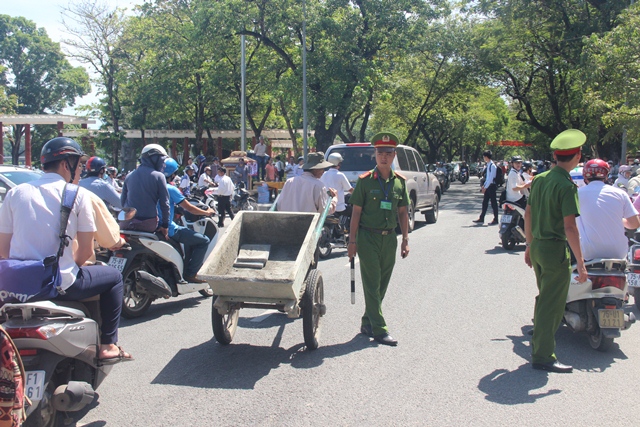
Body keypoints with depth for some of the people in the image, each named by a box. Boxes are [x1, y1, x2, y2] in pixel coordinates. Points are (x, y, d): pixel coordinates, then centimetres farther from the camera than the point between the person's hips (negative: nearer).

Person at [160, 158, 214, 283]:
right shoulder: (170, 189, -16)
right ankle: (190, 274, -2)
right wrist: (207, 212, 3)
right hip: (168, 230, -9)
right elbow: (189, 208, -12)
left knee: (190, 237, 32)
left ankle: (187, 269, 33)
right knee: (204, 241, -3)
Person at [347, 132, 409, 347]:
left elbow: (402, 212, 12)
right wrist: (352, 240, -7)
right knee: (372, 285, -4)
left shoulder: (400, 181, 7)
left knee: (382, 284, 11)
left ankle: (367, 323, 26)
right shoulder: (365, 180, -4)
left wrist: (405, 239, 7)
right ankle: (379, 329, -1)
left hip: (389, 238, 4)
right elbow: (356, 211, -3)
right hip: (368, 237, -4)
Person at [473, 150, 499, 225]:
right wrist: (484, 185, 16)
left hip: (491, 186, -9)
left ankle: (495, 220, 6)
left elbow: (491, 178, -20)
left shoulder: (492, 165, -17)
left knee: (493, 203, -1)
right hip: (487, 186, 9)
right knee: (484, 202, 11)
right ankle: (481, 218, 17)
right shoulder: (488, 165, 11)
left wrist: (485, 187, -19)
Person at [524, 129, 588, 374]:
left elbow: (528, 215, 13)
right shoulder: (567, 186, -17)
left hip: (537, 246, 8)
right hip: (555, 249, -8)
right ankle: (543, 356, 6)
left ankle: (539, 343, 35)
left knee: (544, 299, 23)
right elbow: (570, 227, -21)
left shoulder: (539, 179, 7)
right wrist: (580, 262, -18)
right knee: (552, 305, 1)